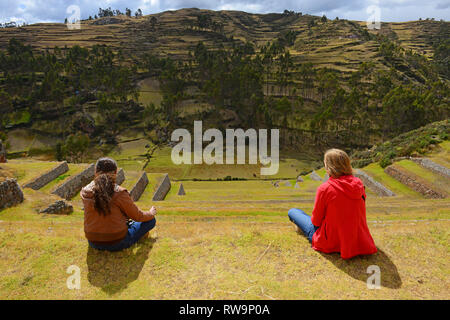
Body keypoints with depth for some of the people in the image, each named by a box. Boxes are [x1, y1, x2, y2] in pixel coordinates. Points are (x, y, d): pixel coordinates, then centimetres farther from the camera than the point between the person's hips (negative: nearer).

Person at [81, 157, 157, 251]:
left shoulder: (85, 192, -8)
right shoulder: (120, 193, -21)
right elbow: (138, 217, -8)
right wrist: (151, 213, 12)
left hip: (93, 243, 6)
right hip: (117, 244, -5)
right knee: (151, 220, 10)